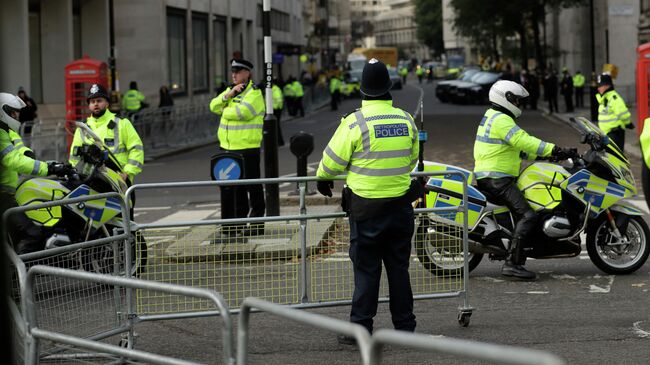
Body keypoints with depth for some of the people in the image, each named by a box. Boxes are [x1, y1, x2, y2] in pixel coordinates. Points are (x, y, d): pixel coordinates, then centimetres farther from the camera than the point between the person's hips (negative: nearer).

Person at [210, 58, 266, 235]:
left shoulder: (254, 93, -9)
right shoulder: (230, 90, 17)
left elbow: (241, 112, -23)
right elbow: (214, 106, 4)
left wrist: (224, 111, -5)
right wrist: (229, 94, -11)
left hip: (247, 148, -8)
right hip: (227, 147, 8)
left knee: (252, 186, -2)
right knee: (229, 186, 12)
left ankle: (256, 223, 5)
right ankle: (239, 222, 21)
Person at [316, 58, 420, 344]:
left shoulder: (355, 122, -14)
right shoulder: (406, 120, 2)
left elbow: (333, 160, -7)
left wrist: (323, 179, 14)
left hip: (366, 206, -4)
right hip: (401, 204, 4)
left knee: (366, 270, 1)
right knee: (398, 267, 12)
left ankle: (361, 328, 2)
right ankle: (404, 326, 17)